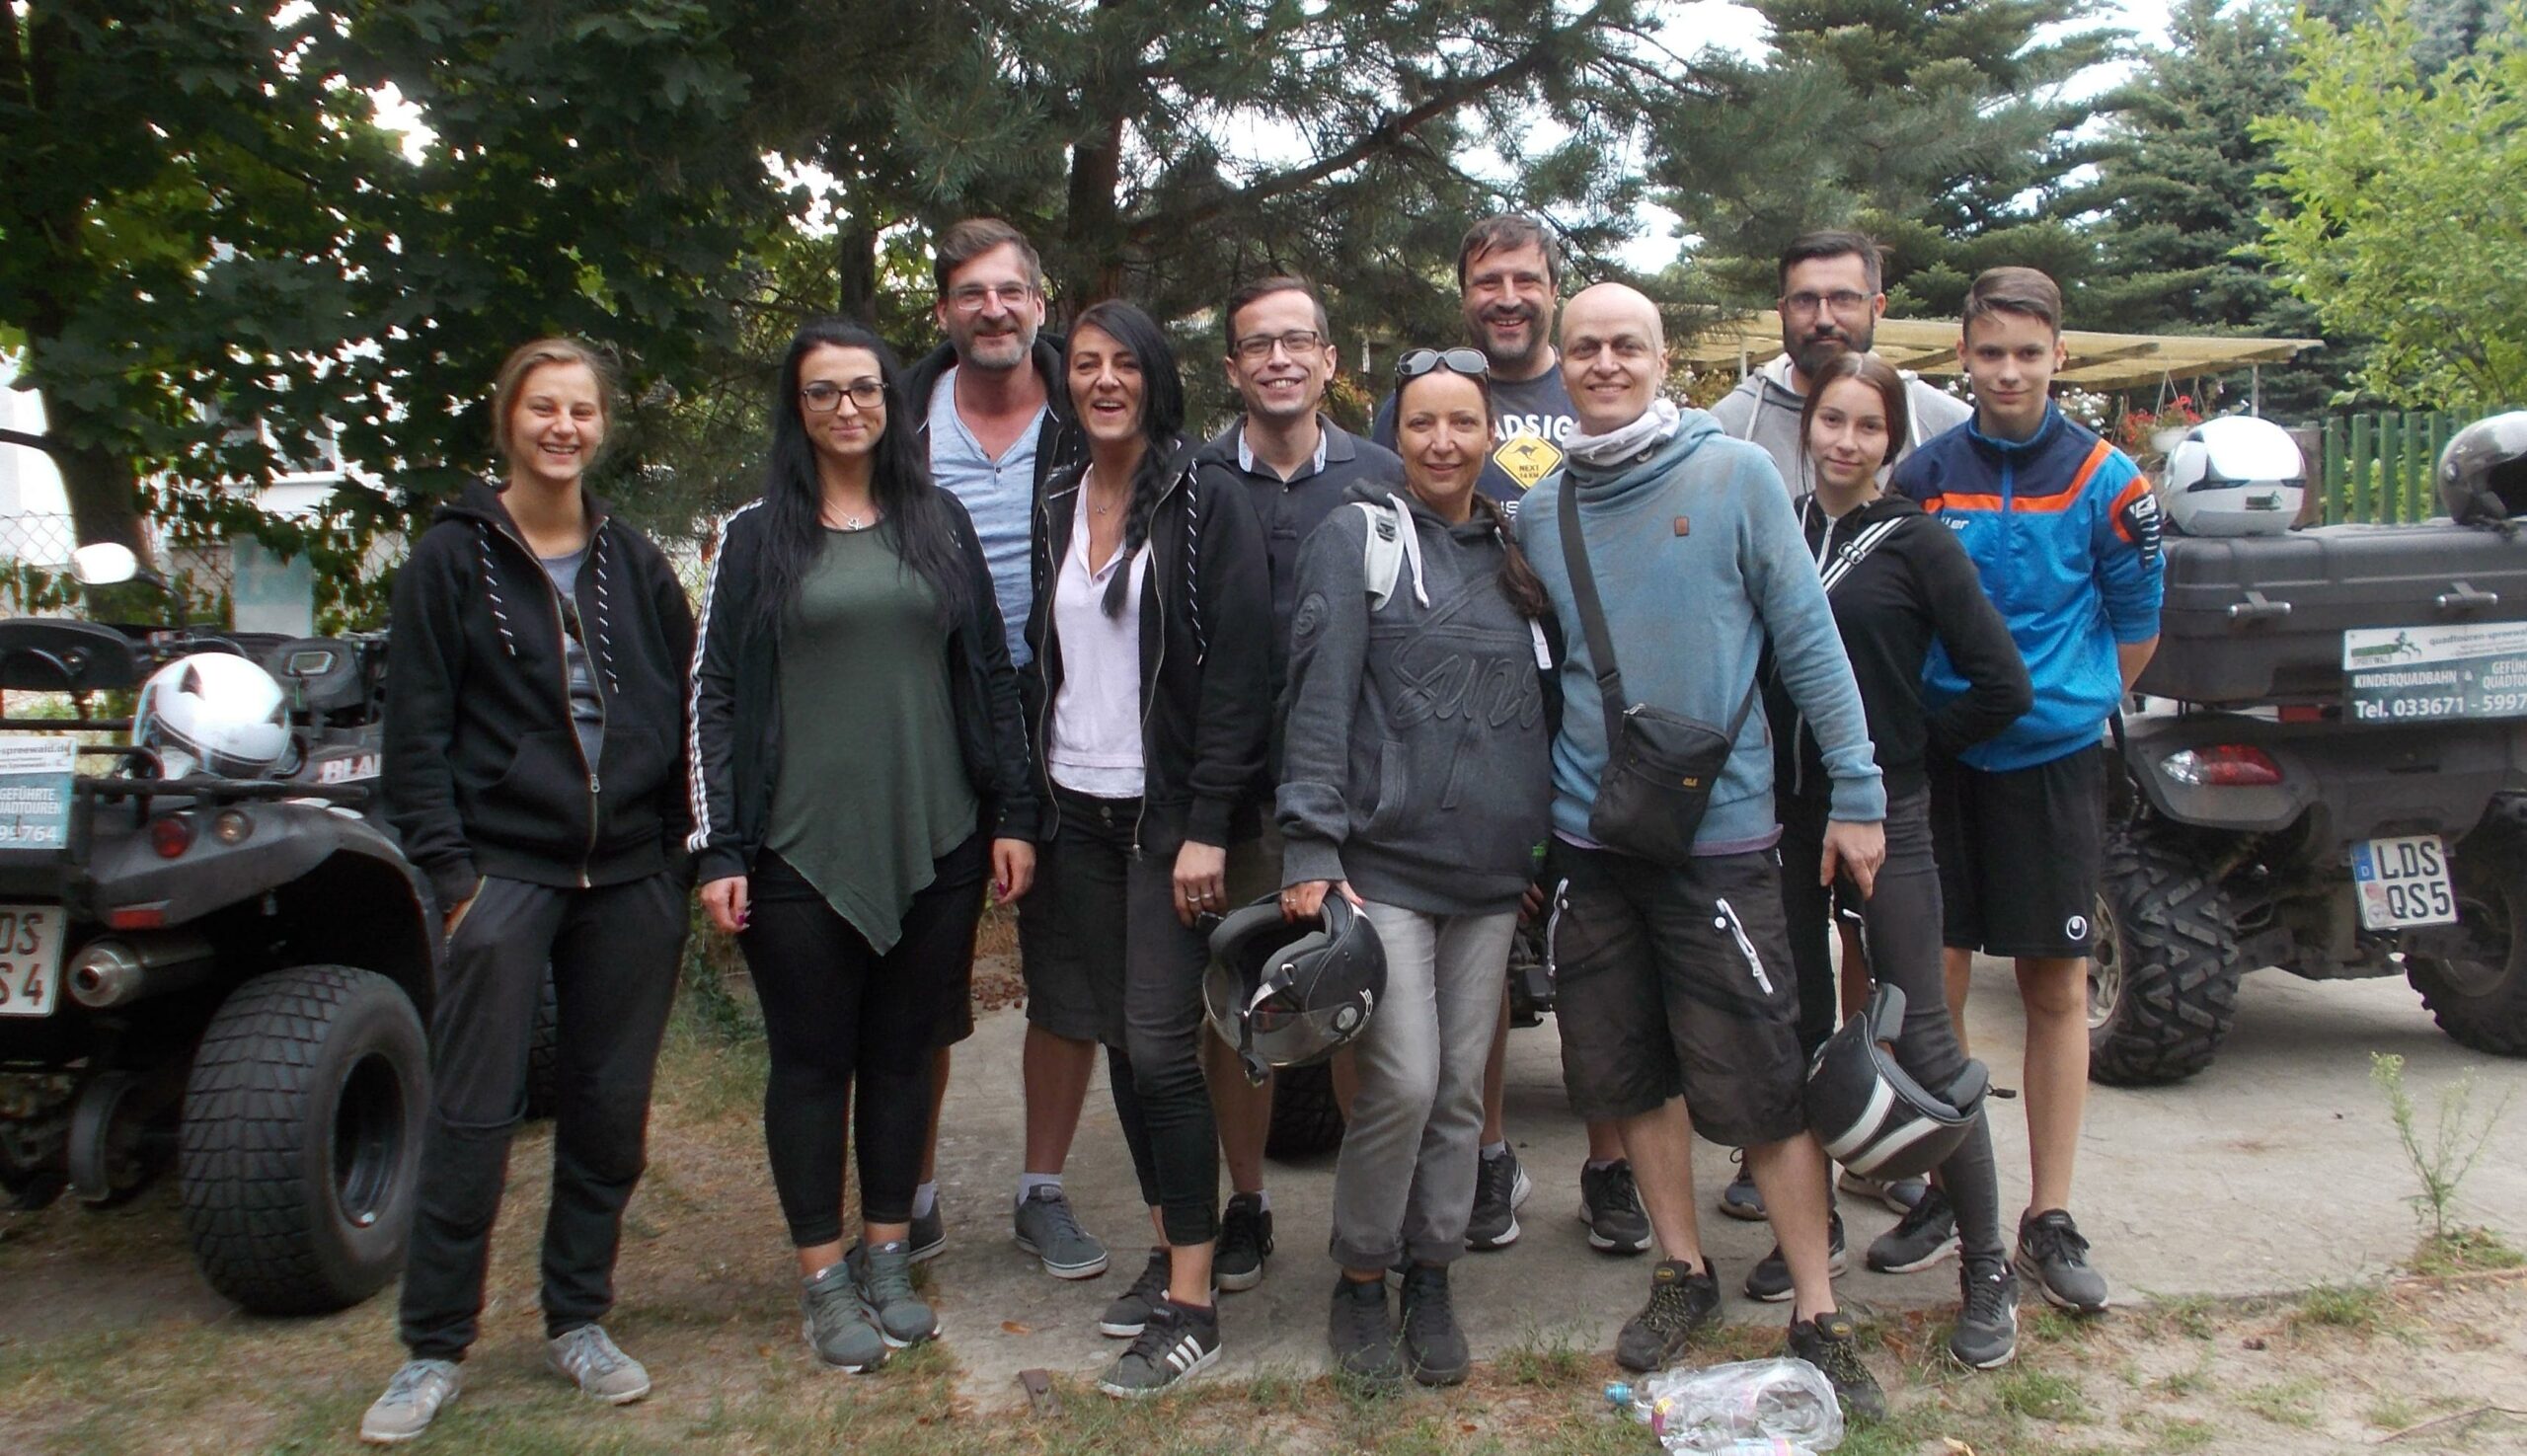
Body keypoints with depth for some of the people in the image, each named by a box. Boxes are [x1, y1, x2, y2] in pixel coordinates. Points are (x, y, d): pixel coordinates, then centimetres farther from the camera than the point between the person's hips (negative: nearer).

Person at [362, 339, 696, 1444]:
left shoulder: (634, 561, 11)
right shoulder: (453, 556, 1)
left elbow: (688, 707, 12)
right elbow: (416, 733, -2)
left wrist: (689, 852, 5)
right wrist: (449, 869, -9)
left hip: (631, 875, 3)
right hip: (506, 867, -3)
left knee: (609, 1110, 8)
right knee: (472, 1114, -2)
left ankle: (578, 1321, 24)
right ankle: (433, 1348, 12)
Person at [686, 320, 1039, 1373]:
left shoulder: (939, 524, 9)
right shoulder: (756, 537, 3)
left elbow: (990, 675, 9)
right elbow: (713, 696, 0)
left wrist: (1012, 814, 3)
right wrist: (718, 850, -7)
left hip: (934, 843, 2)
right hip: (800, 850, -2)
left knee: (902, 1052, 10)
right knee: (813, 1061, 6)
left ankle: (888, 1262, 25)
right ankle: (824, 1279, 19)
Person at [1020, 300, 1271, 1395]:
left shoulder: (1206, 505, -6)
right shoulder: (1056, 509, 11)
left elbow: (1237, 672, -11)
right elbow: (1040, 662, 14)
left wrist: (1207, 828, -16)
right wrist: (1025, 809, 8)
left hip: (1168, 812, -5)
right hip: (1076, 812, 6)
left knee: (1161, 1047, -7)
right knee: (1118, 1040, 10)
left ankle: (1191, 1306, 3)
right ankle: (1168, 1252, 25)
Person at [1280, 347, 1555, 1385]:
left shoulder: (1514, 551, 14)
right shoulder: (1356, 538, -1)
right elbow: (1318, 702, -8)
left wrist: (1547, 843, 16)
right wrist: (1310, 851, -14)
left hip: (1490, 869, 5)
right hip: (1382, 861, -5)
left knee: (1461, 1086, 9)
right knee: (1402, 1082, -10)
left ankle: (1431, 1278, 25)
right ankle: (1360, 1280, 13)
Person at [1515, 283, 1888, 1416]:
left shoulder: (1736, 474, -5)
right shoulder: (1539, 512, 6)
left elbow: (1809, 638, -5)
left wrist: (1855, 790, -7)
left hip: (1719, 832, -4)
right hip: (1588, 838, 4)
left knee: (1760, 1087, -1)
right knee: (1630, 1073, 12)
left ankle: (1818, 1318, 14)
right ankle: (1683, 1275, 31)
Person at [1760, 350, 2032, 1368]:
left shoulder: (1915, 543, -4)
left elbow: (2002, 685, -6)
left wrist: (1911, 748, -1)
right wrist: (1778, 757, 2)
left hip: (1885, 816, -4)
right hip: (1786, 814, 4)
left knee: (1921, 1037, -3)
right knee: (1800, 1027, 12)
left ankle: (1987, 1269, 8)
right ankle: (1814, 1224, 28)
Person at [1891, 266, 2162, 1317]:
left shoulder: (2103, 479, -2)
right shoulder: (1925, 475, 1)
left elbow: (2136, 625, 7)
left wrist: (2063, 706, 9)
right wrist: (1944, 706, 6)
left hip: (2054, 761, -1)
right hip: (1940, 754, 1)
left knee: (2056, 987, 5)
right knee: (1936, 976, 3)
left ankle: (2049, 1221, 14)